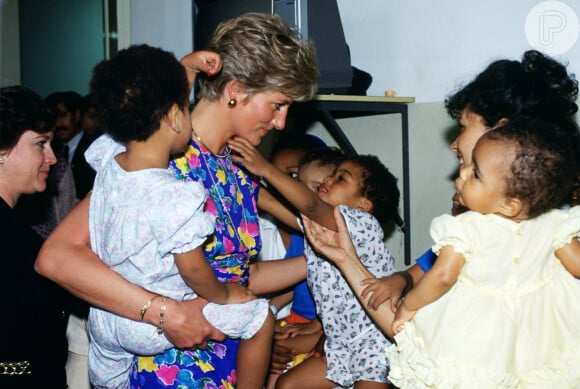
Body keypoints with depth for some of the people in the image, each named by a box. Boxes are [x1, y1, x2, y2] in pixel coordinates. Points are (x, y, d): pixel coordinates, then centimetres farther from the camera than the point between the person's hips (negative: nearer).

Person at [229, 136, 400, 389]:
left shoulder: (364, 223, -17)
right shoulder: (316, 225, 8)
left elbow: (312, 205, -31)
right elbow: (277, 206, -4)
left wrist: (266, 169, -35)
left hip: (376, 342, -8)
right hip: (339, 346, 8)